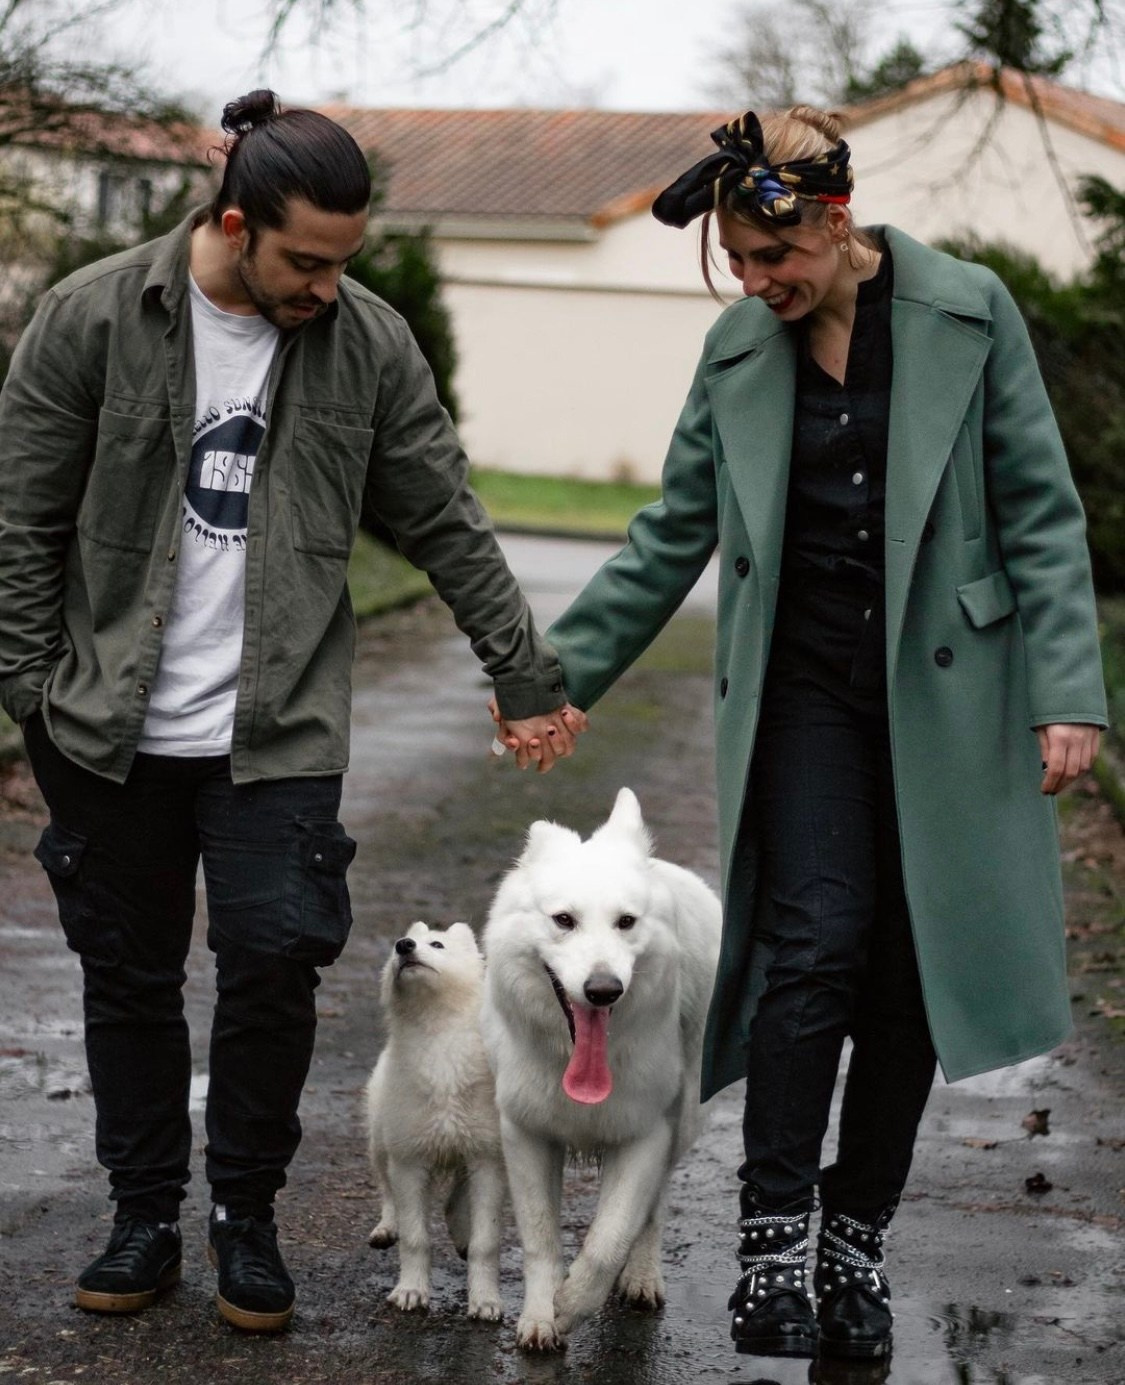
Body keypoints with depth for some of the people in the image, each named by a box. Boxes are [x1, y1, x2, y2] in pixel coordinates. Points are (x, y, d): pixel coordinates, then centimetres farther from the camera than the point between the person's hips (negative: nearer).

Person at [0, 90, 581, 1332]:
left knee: (273, 964, -5)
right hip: (111, 730, 0)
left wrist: (527, 678, 6)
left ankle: (246, 1218, 15)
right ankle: (143, 1218, 25)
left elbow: (447, 525, 5)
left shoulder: (368, 343, -1)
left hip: (279, 730, 0)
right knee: (127, 979, 9)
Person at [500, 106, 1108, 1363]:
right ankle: (773, 1230, -6)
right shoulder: (739, 347, 5)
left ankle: (856, 1236, 16)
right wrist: (565, 672, 7)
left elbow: (1039, 513, -2)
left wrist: (1066, 692, -9)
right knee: (816, 942, -15)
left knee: (910, 973, 3)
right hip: (803, 688, 1)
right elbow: (673, 536, 11)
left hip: (941, 688, -1)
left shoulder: (966, 314, -2)